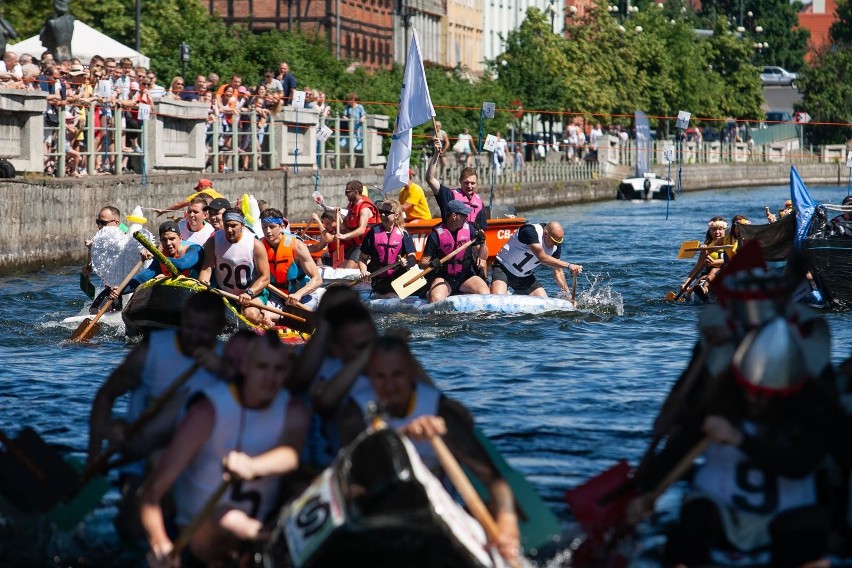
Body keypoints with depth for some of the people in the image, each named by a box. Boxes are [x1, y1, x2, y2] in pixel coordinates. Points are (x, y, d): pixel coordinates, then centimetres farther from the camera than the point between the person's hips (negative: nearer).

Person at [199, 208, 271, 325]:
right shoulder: (214, 242, -6)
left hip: (253, 293, -4)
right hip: (224, 294, 4)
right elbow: (206, 269, -11)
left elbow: (265, 277, -13)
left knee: (251, 315, -34)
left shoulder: (255, 244, -14)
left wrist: (249, 293, -29)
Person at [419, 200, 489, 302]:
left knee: (485, 294, -22)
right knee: (436, 300, -32)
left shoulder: (469, 229, 1)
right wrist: (431, 264, -27)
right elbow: (422, 263, -5)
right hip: (444, 278, -3)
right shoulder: (436, 234, -9)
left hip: (466, 276, 3)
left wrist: (482, 244, -14)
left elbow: (483, 257, 6)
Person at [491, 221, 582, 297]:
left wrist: (568, 294, -6)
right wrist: (568, 265, -38)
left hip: (525, 277, 8)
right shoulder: (530, 231, -28)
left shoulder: (556, 244, -5)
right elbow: (542, 257, -36)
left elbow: (558, 272, 2)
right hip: (503, 269, -8)